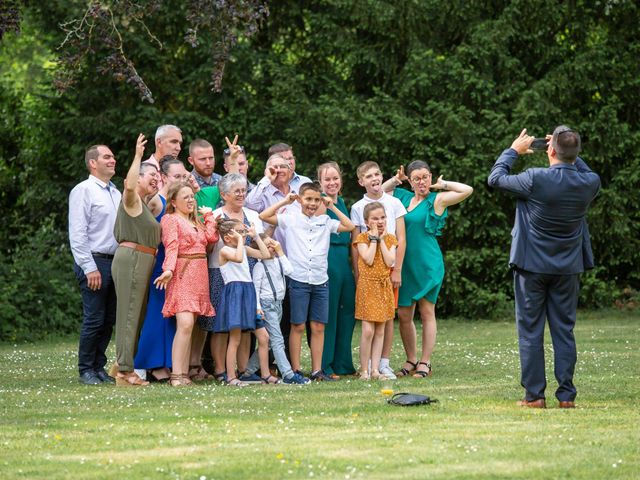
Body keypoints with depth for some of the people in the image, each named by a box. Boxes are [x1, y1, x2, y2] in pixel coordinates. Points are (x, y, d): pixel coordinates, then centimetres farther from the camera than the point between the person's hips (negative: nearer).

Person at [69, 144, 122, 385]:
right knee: (94, 319, -6)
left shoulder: (115, 193, 16)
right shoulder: (83, 191, -6)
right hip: (95, 261, -7)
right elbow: (77, 234, -11)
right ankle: (86, 370, 4)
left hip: (116, 262, 7)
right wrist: (90, 268, -16)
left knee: (109, 320, 9)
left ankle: (99, 367, 17)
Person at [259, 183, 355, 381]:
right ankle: (295, 370, 4)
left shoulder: (325, 221, 10)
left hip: (320, 281, 3)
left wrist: (332, 207, 5)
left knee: (318, 327, 5)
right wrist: (284, 201, -4)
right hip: (298, 280, -3)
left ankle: (316, 370, 10)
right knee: (298, 326, 0)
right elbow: (264, 216, -5)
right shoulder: (290, 219, 2)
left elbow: (349, 226, 9)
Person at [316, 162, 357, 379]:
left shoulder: (342, 203, 17)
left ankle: (342, 363, 17)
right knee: (327, 313, -4)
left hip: (344, 261, 8)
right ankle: (324, 367, 2)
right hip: (326, 261, -8)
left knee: (347, 310, 9)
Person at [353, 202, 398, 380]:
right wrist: (374, 238, -11)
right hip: (368, 285, -4)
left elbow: (390, 262, -7)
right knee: (368, 330, -10)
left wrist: (382, 239, -7)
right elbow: (369, 260, -18)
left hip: (384, 286, 4)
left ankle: (375, 370, 8)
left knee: (380, 330, 5)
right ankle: (364, 370, -3)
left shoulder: (390, 239, 7)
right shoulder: (363, 238, -4)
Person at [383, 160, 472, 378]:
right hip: (405, 264, 5)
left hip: (428, 264, -5)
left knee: (427, 313, 1)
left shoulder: (437, 200, -3)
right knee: (404, 315, 6)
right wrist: (395, 180, 12)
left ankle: (425, 363, 5)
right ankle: (411, 360, 18)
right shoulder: (403, 197, 11)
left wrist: (443, 185, -3)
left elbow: (467, 190, -13)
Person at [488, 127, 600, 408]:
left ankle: (534, 395, 3)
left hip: (532, 265, -3)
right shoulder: (590, 183, -9)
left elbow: (495, 178, -5)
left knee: (530, 331, 5)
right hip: (568, 268, 3)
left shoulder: (535, 179, -21)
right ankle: (566, 395, 7)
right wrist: (569, 154, 12)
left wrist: (514, 150, 8)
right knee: (564, 330, 9)